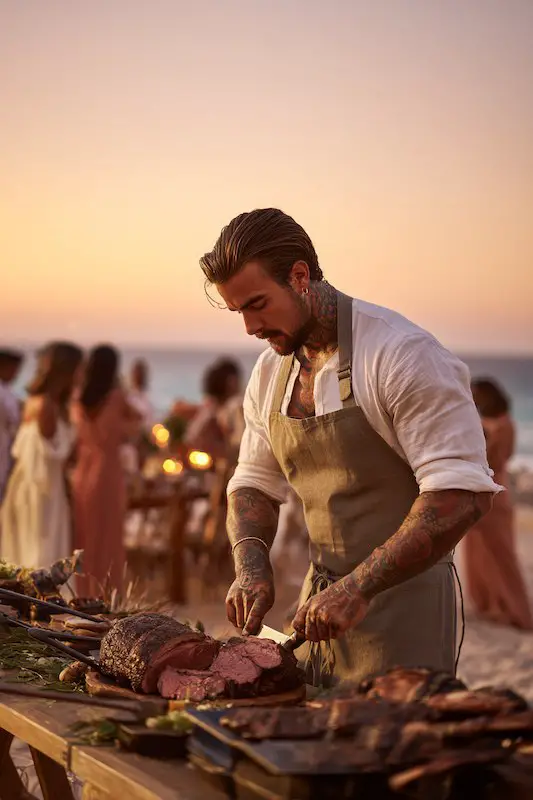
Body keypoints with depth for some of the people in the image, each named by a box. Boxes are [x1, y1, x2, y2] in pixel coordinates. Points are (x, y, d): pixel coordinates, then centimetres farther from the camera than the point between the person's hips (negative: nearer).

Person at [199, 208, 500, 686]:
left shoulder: (403, 355, -17)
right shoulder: (271, 372, 7)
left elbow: (463, 494, -23)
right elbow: (254, 485, 17)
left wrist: (359, 587, -26)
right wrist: (251, 567, -3)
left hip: (402, 600, -7)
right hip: (322, 600, 7)